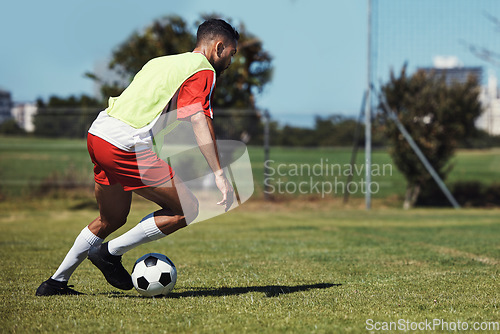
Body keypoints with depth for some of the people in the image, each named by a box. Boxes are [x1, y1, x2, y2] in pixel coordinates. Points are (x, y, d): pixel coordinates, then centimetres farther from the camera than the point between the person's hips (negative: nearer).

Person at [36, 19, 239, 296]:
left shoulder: (160, 62, 25)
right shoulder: (203, 70, -1)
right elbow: (199, 120, -16)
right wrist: (219, 174, -22)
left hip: (98, 135, 9)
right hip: (128, 148, -9)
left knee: (112, 219, 25)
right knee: (189, 210, 0)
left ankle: (56, 283, 30)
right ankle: (111, 253, 5)